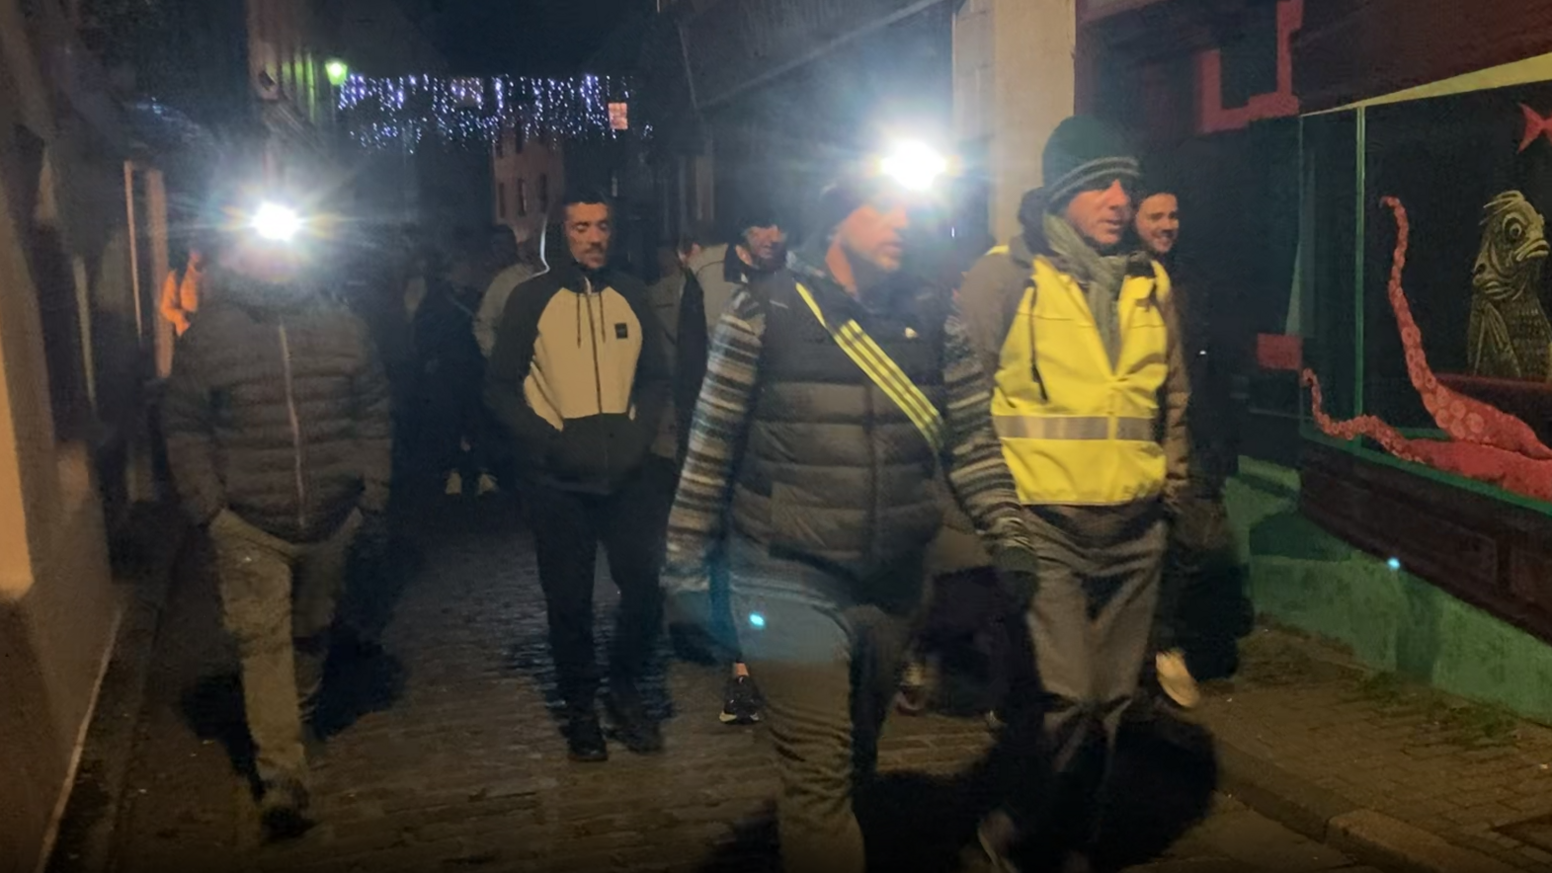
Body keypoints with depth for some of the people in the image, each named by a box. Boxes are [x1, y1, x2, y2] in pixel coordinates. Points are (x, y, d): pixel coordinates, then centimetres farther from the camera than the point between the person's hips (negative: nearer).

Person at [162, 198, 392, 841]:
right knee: (263, 640, -9)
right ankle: (283, 778, -6)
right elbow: (184, 429, 0)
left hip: (331, 521, 3)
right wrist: (208, 508, -8)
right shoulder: (207, 335, -5)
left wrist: (373, 495, 2)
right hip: (249, 525, -2)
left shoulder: (342, 328, 1)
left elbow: (373, 415, 7)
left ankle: (299, 724, 43)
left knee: (312, 633, 19)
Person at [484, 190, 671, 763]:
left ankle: (625, 689, 24)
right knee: (569, 598, 6)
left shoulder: (629, 294, 7)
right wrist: (551, 442, -13)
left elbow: (655, 376, 12)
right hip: (558, 479, -2)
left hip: (624, 473, 2)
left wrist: (637, 434, -4)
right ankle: (580, 705, 25)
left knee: (645, 587, 1)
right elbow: (500, 388, -1)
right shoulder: (532, 298, -1)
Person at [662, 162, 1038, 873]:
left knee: (857, 758, 20)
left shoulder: (932, 315, 4)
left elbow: (971, 436, 8)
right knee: (820, 775, -7)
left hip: (895, 581, 5)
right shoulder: (766, 309, -6)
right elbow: (712, 445, -3)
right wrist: (686, 562, -3)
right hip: (790, 581, -4)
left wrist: (1007, 535, -2)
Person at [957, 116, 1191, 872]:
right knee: (1062, 695, -13)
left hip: (1133, 529, 6)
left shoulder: (1150, 283, 13)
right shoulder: (1006, 275, -4)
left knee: (1112, 698, 12)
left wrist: (1172, 487, 19)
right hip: (1042, 523, -5)